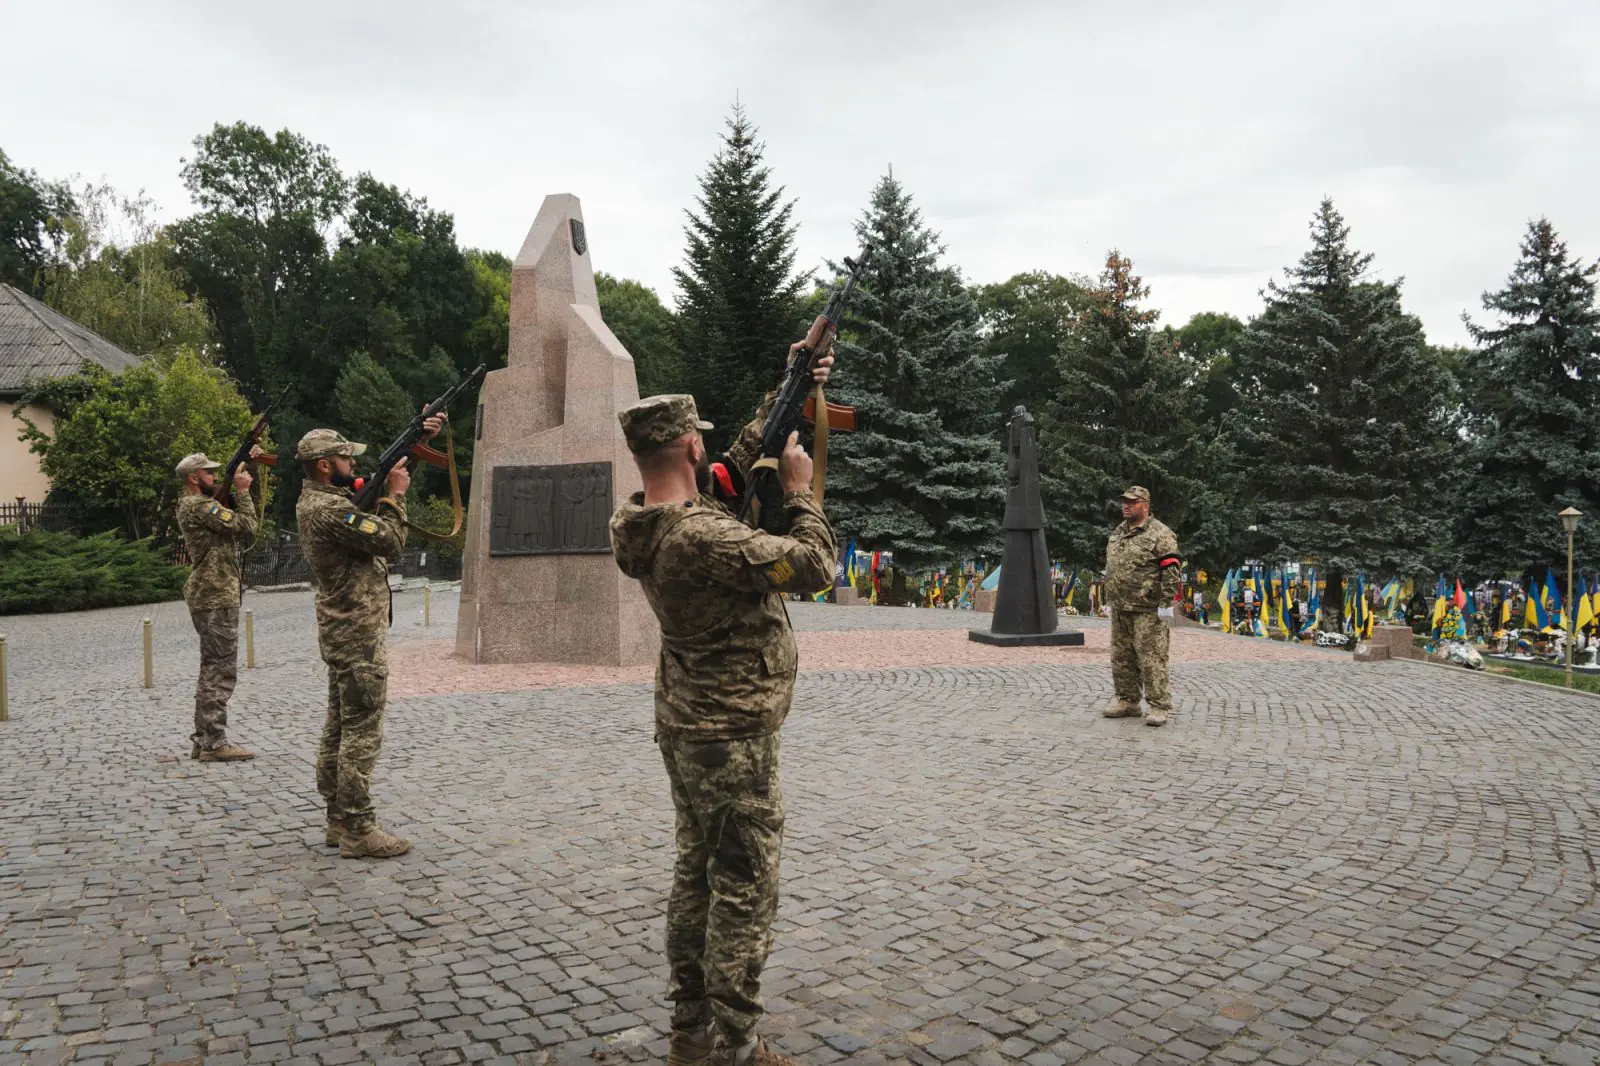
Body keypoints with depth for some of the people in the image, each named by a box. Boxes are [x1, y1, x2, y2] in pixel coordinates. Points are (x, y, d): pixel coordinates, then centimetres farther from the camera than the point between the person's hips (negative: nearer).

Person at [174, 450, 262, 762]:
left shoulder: (205, 503, 17)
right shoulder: (197, 506, -13)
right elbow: (246, 526, -17)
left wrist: (247, 467, 13)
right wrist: (242, 489, -5)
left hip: (210, 597, 11)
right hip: (216, 599, -11)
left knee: (212, 671, 14)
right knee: (221, 672, -8)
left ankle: (203, 741, 18)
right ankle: (213, 743, -6)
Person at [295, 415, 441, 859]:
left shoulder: (318, 499, 12)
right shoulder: (329, 509, -19)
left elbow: (386, 474, 21)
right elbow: (390, 543, -19)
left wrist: (417, 437, 16)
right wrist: (395, 495, -7)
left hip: (341, 632, 11)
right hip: (358, 636, -11)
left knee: (339, 729, 13)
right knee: (362, 734, -6)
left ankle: (339, 821, 22)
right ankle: (358, 830, 0)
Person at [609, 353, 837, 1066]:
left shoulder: (641, 527, 1)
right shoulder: (701, 536, -28)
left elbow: (733, 463, 13)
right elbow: (813, 567, -23)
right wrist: (799, 491, -8)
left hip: (684, 726, 10)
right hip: (733, 736, -9)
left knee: (696, 873, 18)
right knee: (743, 893, 2)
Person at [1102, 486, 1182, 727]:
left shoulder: (1160, 535, -9)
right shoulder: (1117, 533, 16)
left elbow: (1172, 571, -13)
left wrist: (1165, 603, -17)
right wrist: (1110, 598, 21)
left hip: (1147, 610, -8)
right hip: (1120, 609, 8)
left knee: (1151, 659, -7)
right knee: (1121, 658, 12)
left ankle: (1159, 707, -2)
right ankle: (1128, 701, 23)